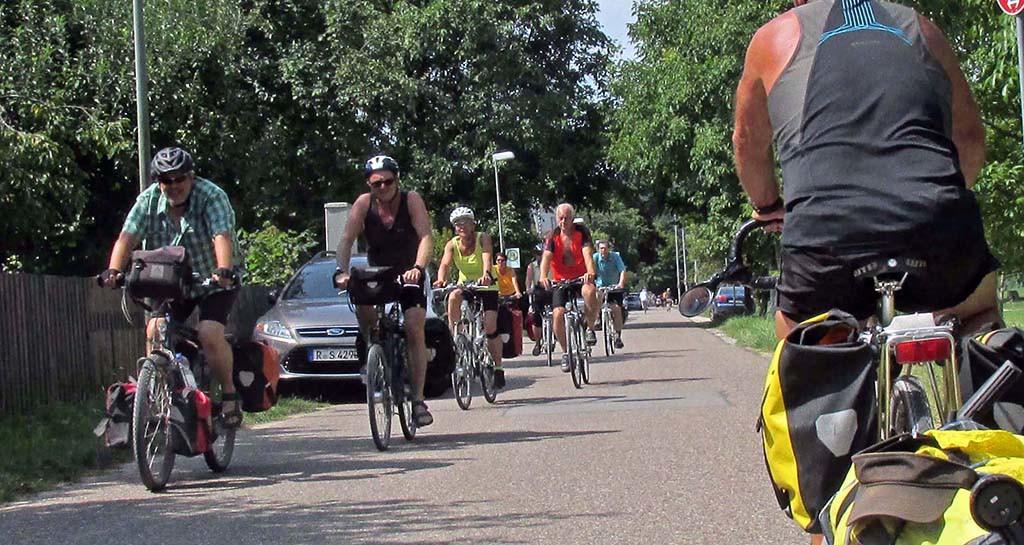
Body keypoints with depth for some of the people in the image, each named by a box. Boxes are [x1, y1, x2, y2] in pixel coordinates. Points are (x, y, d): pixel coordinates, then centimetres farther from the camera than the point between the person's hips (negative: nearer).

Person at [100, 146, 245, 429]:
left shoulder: (211, 196, -19)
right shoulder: (149, 201, -7)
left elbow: (221, 236, -33)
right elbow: (128, 237, -17)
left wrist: (223, 271, -50)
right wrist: (113, 271, -34)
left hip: (213, 282, -4)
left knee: (210, 334, -23)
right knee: (155, 331, -14)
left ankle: (230, 396, -6)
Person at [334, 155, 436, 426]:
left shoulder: (411, 200, -17)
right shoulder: (364, 203, -13)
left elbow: (426, 237, -29)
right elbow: (346, 240, -21)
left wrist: (418, 267, -47)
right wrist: (342, 272, -39)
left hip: (409, 274, -2)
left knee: (415, 329, -17)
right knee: (361, 304, -30)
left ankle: (418, 401, -15)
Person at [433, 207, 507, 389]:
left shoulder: (483, 238, -17)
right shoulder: (452, 244, -12)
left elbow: (487, 258, -35)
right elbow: (445, 264, -28)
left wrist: (486, 274, -57)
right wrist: (440, 280, -50)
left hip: (486, 286, -2)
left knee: (490, 326, -15)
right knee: (453, 297, -33)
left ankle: (498, 368, -2)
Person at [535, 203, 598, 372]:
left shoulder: (582, 232, -6)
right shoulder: (553, 236, -3)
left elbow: (587, 253, -22)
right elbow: (546, 257, -18)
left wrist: (591, 272, -42)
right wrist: (543, 277, -38)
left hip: (581, 277, -2)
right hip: (561, 281, 2)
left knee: (589, 291, -36)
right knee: (558, 313, -19)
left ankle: (590, 328, -12)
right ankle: (565, 352, 1)